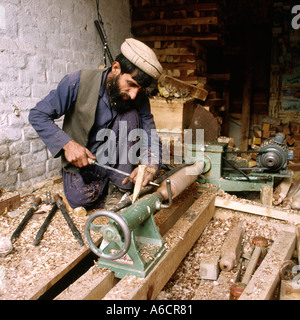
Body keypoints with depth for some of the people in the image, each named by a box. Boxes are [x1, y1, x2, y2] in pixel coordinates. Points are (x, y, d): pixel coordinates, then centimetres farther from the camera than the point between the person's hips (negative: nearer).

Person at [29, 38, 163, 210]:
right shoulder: (79, 82, -19)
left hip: (117, 162, 2)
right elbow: (37, 115, -14)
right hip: (80, 158, -1)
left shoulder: (139, 98, -11)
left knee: (130, 116, -23)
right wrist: (67, 143, -28)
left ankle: (119, 189, -17)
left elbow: (152, 136, -11)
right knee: (80, 198, -29)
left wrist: (150, 165, -32)